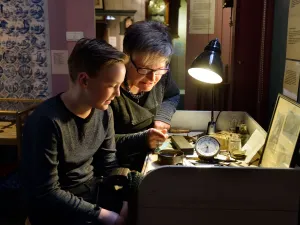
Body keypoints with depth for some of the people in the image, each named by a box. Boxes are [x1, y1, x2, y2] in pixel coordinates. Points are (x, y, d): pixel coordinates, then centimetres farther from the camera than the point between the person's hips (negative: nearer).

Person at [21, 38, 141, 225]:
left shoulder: (104, 113, -4)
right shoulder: (46, 122, -24)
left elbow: (109, 164, 5)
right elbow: (46, 194, -21)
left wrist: (131, 197, -10)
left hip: (94, 189, 6)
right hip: (56, 208, -6)